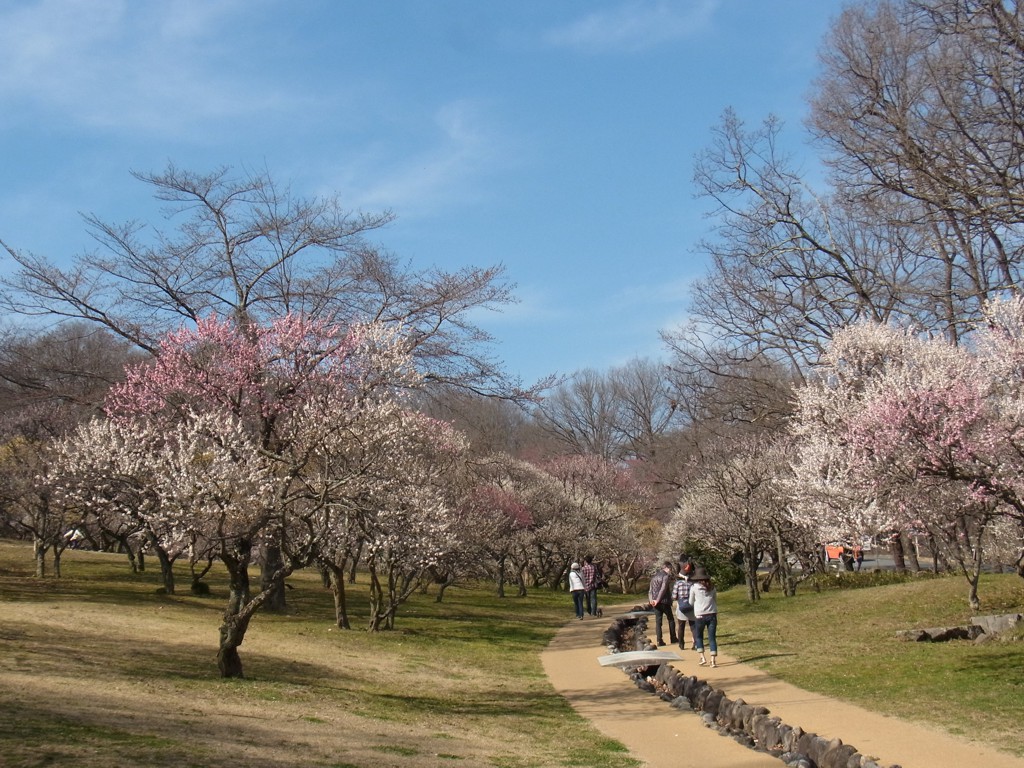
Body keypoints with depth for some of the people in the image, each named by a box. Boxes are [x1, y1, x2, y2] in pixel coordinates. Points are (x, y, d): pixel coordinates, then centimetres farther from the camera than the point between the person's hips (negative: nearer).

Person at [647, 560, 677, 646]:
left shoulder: (654, 576, 15)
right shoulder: (666, 576, -9)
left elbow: (650, 590, 9)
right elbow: (663, 589, -18)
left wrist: (651, 599, -1)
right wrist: (658, 600, -18)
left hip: (656, 602, 5)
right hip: (665, 601, -5)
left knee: (658, 621, 5)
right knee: (671, 619, 12)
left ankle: (659, 640, 0)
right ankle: (673, 638, 14)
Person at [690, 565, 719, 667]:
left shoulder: (694, 587, -5)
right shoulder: (711, 587, 4)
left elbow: (691, 602, 7)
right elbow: (716, 600, 15)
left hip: (700, 616, -2)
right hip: (712, 614, 2)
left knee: (698, 636, 15)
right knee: (712, 637, 6)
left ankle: (702, 657, 5)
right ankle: (713, 660, 0)